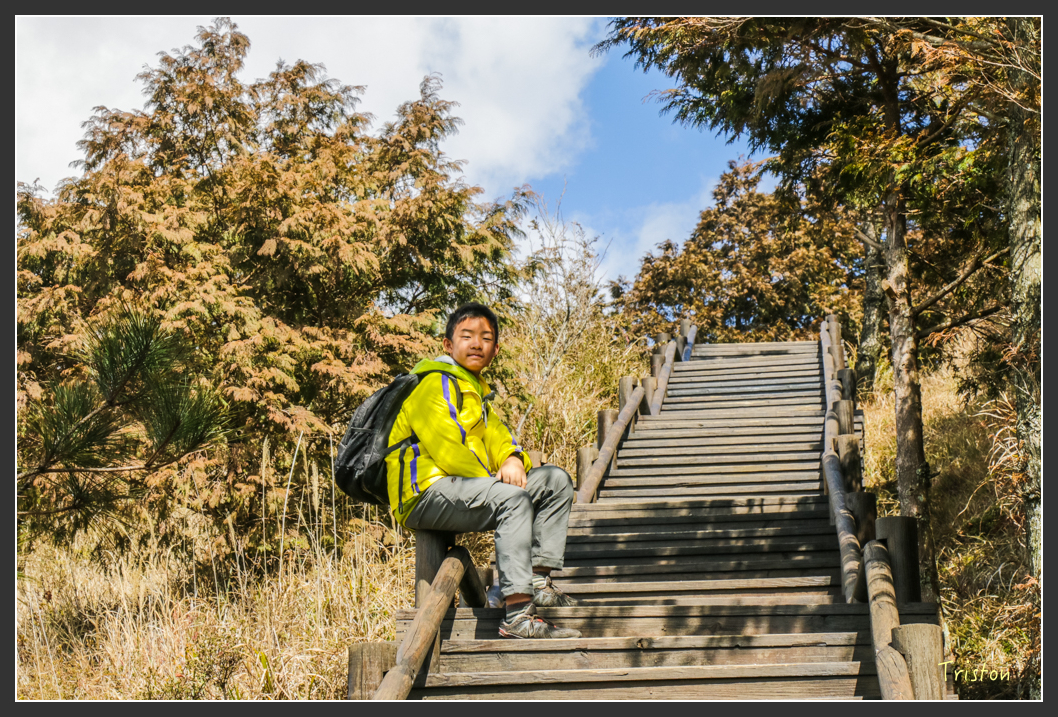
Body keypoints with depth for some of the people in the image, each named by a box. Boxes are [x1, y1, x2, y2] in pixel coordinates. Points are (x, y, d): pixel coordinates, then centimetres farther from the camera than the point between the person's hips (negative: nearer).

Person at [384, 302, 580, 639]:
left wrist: (512, 459, 0)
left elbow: (496, 436, 24)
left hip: (464, 490, 10)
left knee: (556, 480, 8)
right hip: (427, 495, -10)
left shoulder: (475, 389, 25)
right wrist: (494, 482, -12)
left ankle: (537, 580, 0)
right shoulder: (435, 382, -7)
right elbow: (445, 449, -18)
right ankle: (518, 615, -43)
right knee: (512, 498, -35)